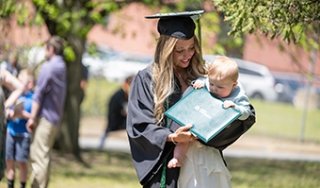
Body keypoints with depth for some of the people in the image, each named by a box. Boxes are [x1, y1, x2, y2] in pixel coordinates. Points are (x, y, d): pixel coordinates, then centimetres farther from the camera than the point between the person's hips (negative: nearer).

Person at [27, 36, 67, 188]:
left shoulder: (48, 67, -13)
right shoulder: (62, 67, 13)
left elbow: (39, 93, -14)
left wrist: (32, 117, -13)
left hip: (45, 117, -9)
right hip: (56, 118, 9)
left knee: (39, 156, -8)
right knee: (43, 155, 15)